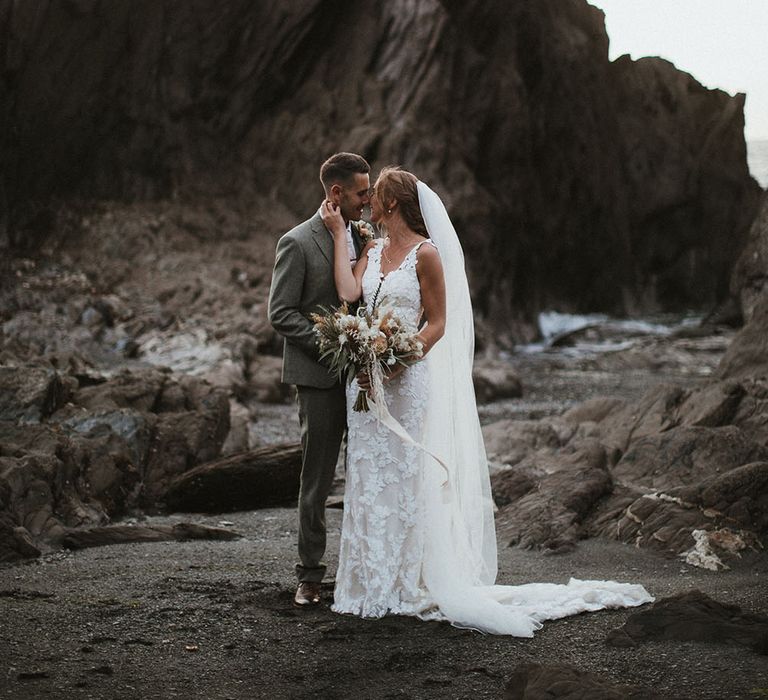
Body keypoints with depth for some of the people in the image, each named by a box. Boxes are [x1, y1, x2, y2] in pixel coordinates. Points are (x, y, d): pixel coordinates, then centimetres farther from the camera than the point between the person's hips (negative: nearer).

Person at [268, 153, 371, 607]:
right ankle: (310, 575, 11)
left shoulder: (364, 236, 10)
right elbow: (281, 313, -10)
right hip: (321, 377, -5)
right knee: (317, 479, 2)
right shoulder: (298, 243, -8)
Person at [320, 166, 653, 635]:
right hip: (365, 378, 7)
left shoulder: (425, 253, -8)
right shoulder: (372, 251, 11)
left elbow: (437, 323, -9)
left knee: (405, 479, -1)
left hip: (406, 381, -7)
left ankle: (410, 584, 9)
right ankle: (372, 581, 19)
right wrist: (339, 233, -1)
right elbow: (348, 292, -6)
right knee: (369, 477, 9)